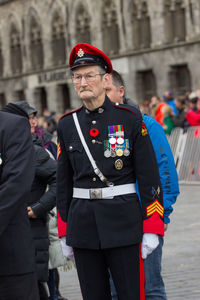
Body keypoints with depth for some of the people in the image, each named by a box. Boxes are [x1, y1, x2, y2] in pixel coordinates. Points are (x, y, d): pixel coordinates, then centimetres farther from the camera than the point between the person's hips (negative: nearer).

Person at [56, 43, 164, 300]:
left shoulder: (130, 118, -1)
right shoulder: (67, 125, 8)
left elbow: (148, 175, -2)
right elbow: (64, 180, 12)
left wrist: (152, 228, -7)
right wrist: (65, 232, 10)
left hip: (124, 223, -3)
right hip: (83, 225, 3)